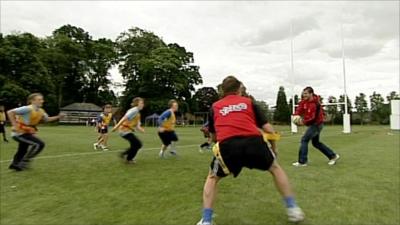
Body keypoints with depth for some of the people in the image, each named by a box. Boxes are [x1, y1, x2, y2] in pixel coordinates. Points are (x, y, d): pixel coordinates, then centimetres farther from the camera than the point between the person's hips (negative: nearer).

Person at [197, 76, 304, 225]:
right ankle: (293, 209, 34)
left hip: (227, 145, 0)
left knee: (212, 178, 27)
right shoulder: (248, 102, 23)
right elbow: (268, 129, 18)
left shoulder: (215, 107, 25)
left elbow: (213, 137, 31)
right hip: (254, 141, 1)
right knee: (275, 168, 31)